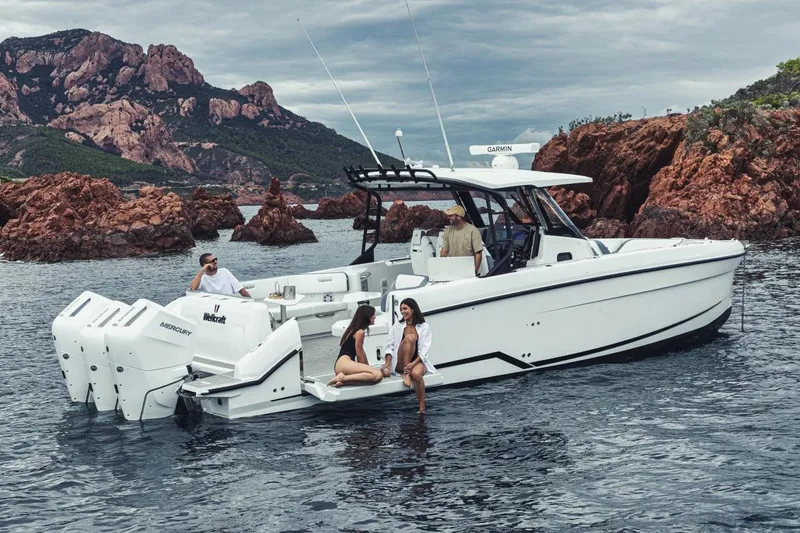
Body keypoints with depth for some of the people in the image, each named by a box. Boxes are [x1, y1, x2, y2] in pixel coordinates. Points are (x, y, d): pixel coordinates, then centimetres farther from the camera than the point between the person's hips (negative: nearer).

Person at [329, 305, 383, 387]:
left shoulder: (354, 329, 25)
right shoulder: (360, 332, -4)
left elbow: (362, 353, 29)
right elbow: (360, 357, -2)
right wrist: (367, 369, 9)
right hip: (344, 363, -10)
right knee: (378, 375, -26)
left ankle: (343, 381, -15)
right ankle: (343, 378, -23)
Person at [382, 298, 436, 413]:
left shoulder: (424, 327, 6)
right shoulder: (397, 326, 15)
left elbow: (424, 351, -3)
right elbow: (389, 346, 6)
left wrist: (413, 363, -20)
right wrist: (387, 363, -10)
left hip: (418, 361, -1)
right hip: (400, 364, 1)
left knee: (416, 374, -38)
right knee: (410, 337, -25)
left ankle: (422, 409, -30)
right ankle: (405, 374, -27)